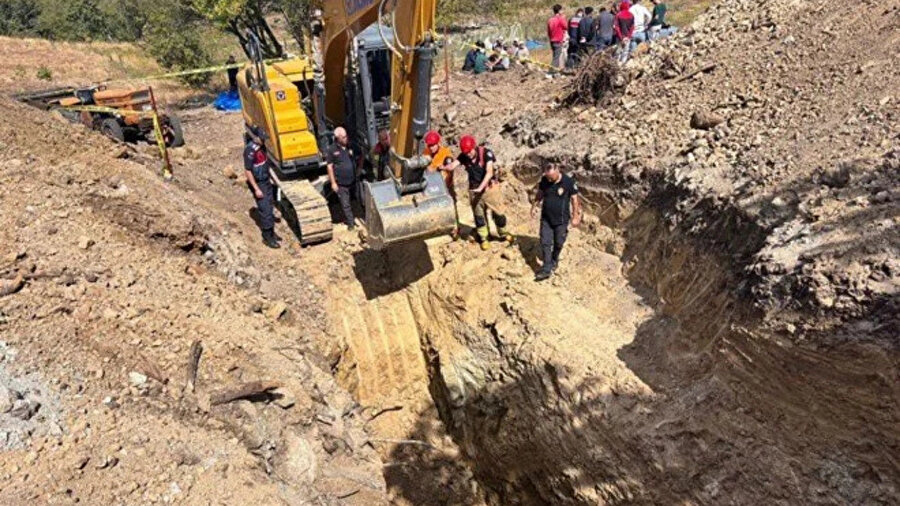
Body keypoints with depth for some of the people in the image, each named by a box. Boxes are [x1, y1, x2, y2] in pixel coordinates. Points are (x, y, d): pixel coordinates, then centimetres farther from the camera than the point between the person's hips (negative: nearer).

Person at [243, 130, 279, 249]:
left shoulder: (261, 146, 3)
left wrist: (271, 178, 20)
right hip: (258, 184, -8)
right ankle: (267, 237, 7)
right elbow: (247, 171, -21)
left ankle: (271, 232, 29)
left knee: (270, 207, 15)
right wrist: (256, 189, -21)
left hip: (266, 181, 8)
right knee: (265, 210, -4)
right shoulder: (250, 150, -22)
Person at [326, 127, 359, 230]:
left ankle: (347, 219, 34)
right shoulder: (332, 149, -10)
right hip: (341, 183, -4)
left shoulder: (349, 146, 2)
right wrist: (333, 183, -10)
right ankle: (350, 222, 15)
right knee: (345, 204, 3)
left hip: (352, 181, 4)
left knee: (351, 201, 16)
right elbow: (330, 166, -8)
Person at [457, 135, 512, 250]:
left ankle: (503, 234, 28)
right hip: (474, 190, 3)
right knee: (479, 215, 12)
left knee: (498, 212, 6)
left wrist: (480, 187, -34)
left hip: (489, 187, -3)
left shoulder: (486, 153, -20)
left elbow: (489, 173, -26)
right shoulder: (463, 156, -7)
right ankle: (483, 238, 27)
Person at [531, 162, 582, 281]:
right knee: (545, 243, -2)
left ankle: (554, 260, 40)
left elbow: (574, 199, -8)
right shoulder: (544, 180, -6)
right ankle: (546, 269, 1)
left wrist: (575, 217, -6)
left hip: (561, 219, -2)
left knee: (558, 243, 13)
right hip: (546, 218, 3)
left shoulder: (569, 182, -17)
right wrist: (534, 206, 8)